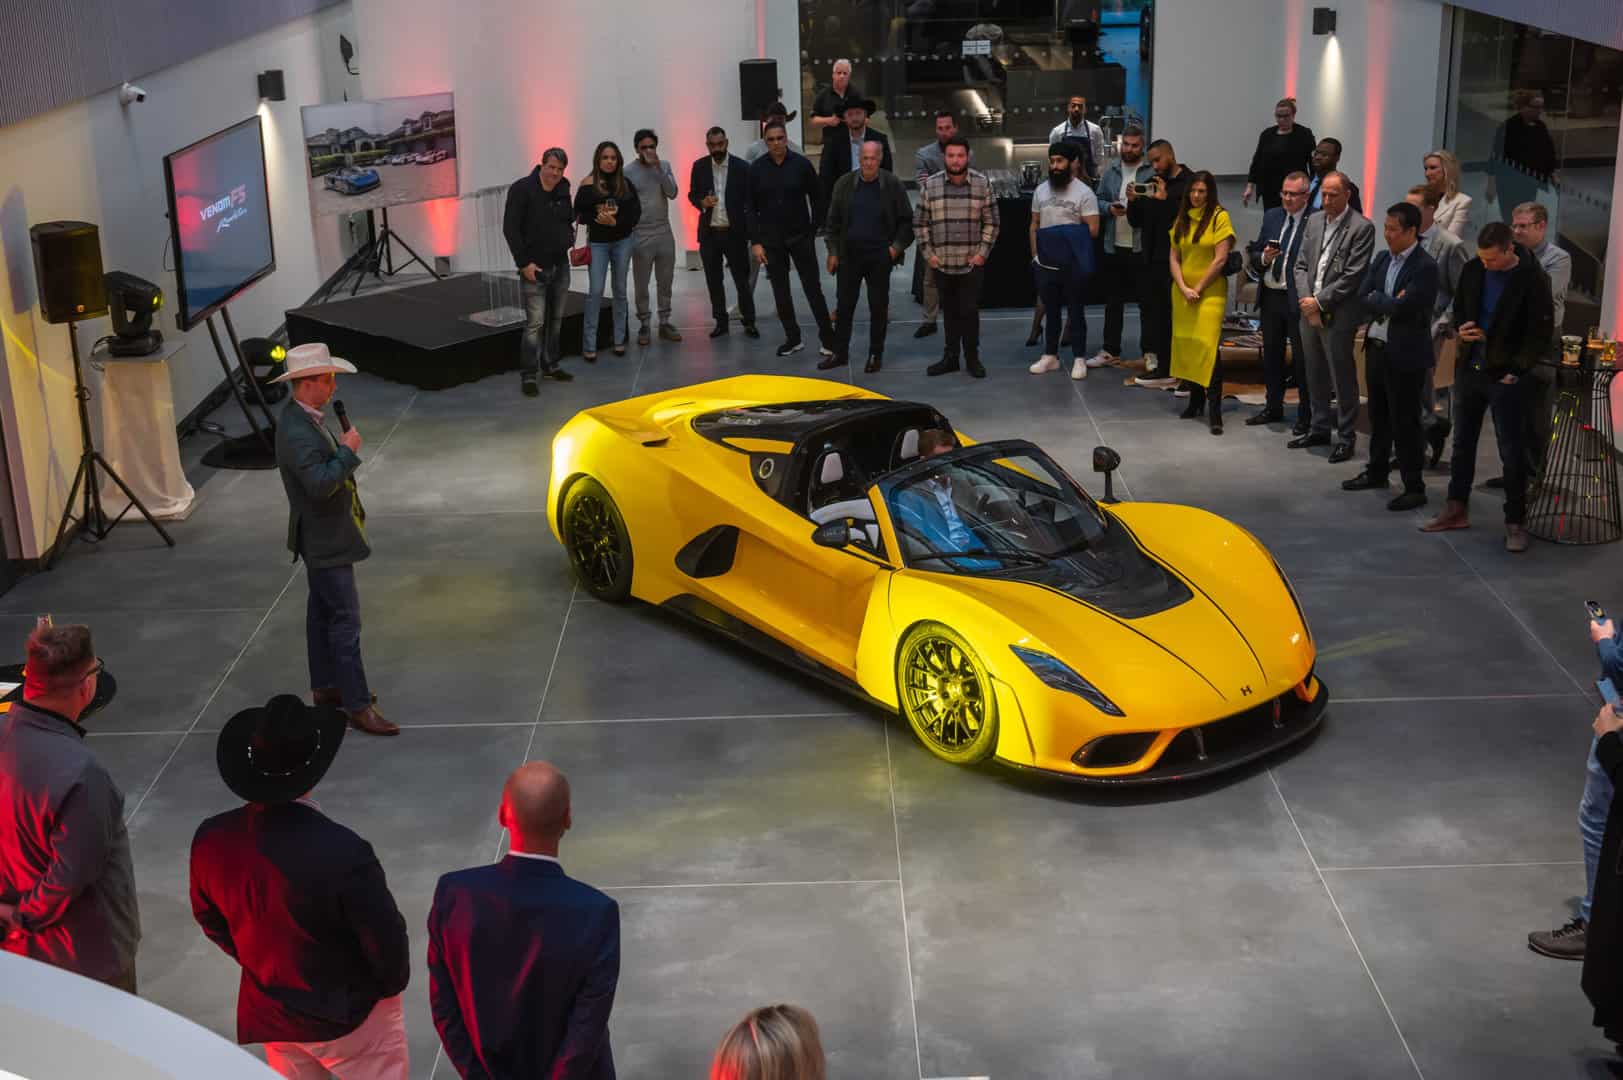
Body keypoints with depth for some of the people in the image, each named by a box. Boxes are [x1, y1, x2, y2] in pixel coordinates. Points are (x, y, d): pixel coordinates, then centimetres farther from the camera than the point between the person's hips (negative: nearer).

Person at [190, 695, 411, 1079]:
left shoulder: (211, 840, -17)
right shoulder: (342, 852, -33)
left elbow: (209, 919, 2)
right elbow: (386, 937, -20)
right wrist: (393, 984, 2)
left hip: (270, 1013, 5)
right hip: (349, 1015, -5)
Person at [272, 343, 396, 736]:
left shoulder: (306, 417, 5)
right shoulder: (297, 432, -28)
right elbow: (320, 485, -35)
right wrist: (347, 451, -27)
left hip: (324, 535, 11)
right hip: (325, 540, -11)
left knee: (323, 611, 20)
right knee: (346, 621, -6)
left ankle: (325, 687, 32)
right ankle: (358, 706, -1)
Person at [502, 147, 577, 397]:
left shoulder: (563, 191, 6)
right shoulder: (522, 189, -12)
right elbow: (510, 229, -13)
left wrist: (569, 240, 4)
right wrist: (524, 263, -16)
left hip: (560, 266, 6)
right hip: (535, 268, -6)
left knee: (555, 320, 13)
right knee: (535, 323, -8)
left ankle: (551, 365, 25)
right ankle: (528, 376, -3)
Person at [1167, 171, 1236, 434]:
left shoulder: (1219, 217, -6)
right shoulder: (1182, 219, 10)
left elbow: (1220, 259, -10)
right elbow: (1173, 257, 8)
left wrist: (1198, 289, -9)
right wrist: (1183, 288, -6)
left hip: (1210, 292, -5)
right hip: (1182, 292, 5)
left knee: (1207, 346, -13)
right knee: (1185, 344, 7)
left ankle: (1215, 410, -11)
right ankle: (1195, 398, 20)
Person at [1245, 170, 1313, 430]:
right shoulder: (1272, 216, 9)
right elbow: (1254, 255, 12)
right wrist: (1263, 257, -8)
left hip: (1297, 299, -7)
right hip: (1270, 296, 7)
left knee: (1302, 359, 3)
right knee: (1271, 355, 17)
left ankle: (1306, 415, 14)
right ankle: (1273, 407, 31)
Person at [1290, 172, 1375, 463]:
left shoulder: (1362, 228, -9)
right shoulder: (1314, 221, 11)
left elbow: (1353, 275, -14)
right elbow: (1301, 265, 10)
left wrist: (1319, 302, -13)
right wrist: (1306, 300, -4)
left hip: (1338, 314, -6)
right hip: (1309, 310, 6)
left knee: (1342, 377, 0)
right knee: (1315, 374, 15)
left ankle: (1346, 437, 8)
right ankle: (1320, 429, 27)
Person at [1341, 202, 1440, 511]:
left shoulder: (1425, 267, -16)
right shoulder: (1382, 259, 8)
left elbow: (1402, 307, -24)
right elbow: (1362, 298, 2)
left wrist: (1378, 301, -7)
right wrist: (1388, 303, -13)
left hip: (1405, 354, -7)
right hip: (1376, 347, 7)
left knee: (1404, 422, -2)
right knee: (1378, 415, 19)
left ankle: (1414, 488, 6)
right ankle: (1376, 472, 35)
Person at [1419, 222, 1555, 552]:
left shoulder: (1532, 279, -13)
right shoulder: (1473, 269, 2)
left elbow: (1542, 332, -10)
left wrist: (1516, 370, -14)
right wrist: (1461, 328, -6)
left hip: (1504, 376, -5)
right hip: (1469, 369, 5)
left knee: (1511, 451, -1)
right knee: (1462, 443, 14)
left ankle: (1514, 522, 6)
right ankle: (1456, 510, 26)